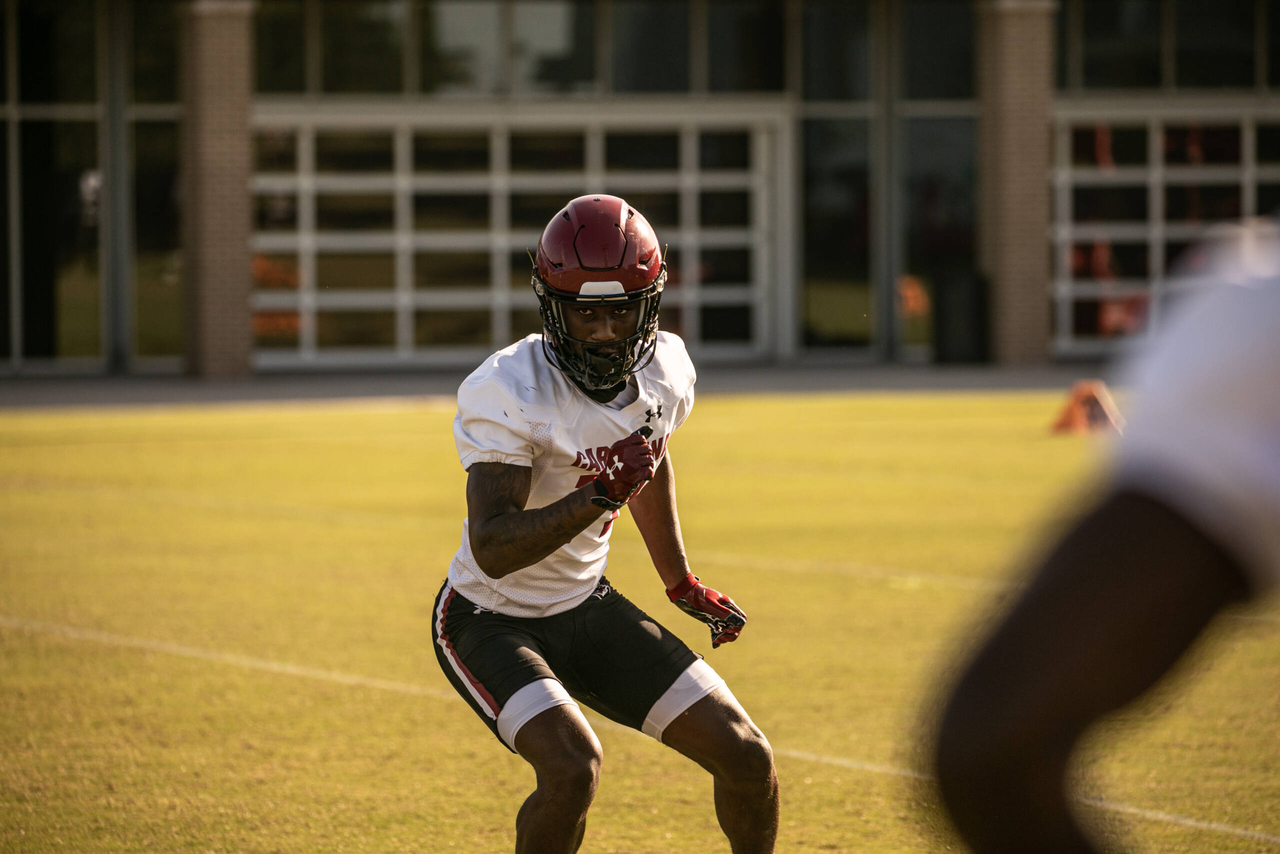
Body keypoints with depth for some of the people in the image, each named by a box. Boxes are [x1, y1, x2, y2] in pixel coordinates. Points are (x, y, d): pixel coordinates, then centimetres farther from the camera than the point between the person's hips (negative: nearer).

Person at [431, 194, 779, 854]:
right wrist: (600, 497, -43)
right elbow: (492, 549, -33)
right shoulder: (507, 394, -27)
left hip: (587, 607, 6)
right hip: (491, 620, -6)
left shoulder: (664, 371, -6)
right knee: (572, 768, -30)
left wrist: (681, 583, 27)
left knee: (745, 757, -1)